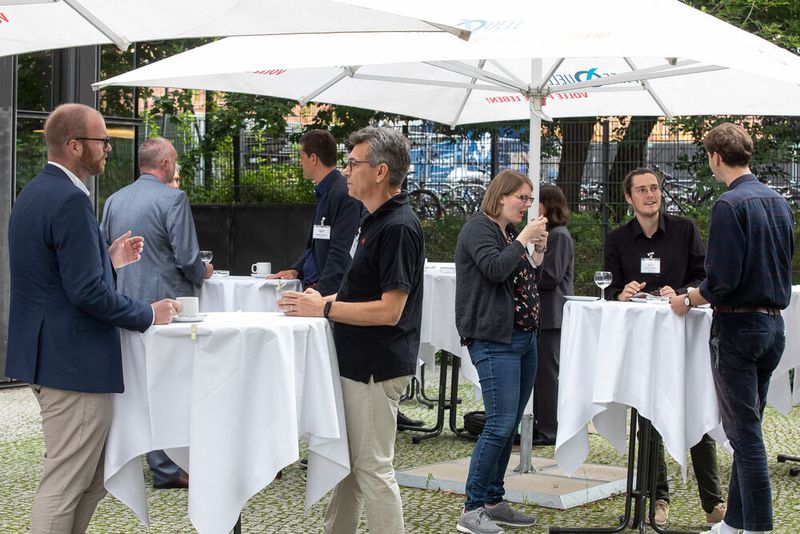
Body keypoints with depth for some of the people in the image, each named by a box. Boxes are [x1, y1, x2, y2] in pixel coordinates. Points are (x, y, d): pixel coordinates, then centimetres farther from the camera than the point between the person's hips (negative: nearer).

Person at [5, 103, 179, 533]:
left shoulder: (33, 194, 13)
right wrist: (148, 315, -10)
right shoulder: (70, 200, -19)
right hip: (75, 364, -10)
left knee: (93, 480, 18)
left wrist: (107, 261, 16)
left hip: (43, 354, 10)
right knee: (65, 487, -2)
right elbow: (88, 293, -23)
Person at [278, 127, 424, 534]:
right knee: (348, 461, 18)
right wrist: (320, 300, 8)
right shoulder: (375, 221, 13)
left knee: (373, 468, -3)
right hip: (357, 362, 10)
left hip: (377, 369, -10)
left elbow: (389, 309, -23)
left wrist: (324, 309, -17)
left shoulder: (398, 227, -19)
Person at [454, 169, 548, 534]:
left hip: (524, 338, 9)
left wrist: (539, 250, 8)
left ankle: (493, 502, 17)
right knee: (500, 424, -14)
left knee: (509, 425, 10)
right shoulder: (479, 228, -7)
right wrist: (523, 239, -15)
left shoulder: (512, 232, 19)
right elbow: (495, 269, -23)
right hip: (494, 340, -9)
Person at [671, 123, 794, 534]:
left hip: (738, 326, -8)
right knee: (748, 428, 14)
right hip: (774, 323, 8)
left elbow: (722, 280, -20)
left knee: (744, 432, -3)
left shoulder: (729, 205, -15)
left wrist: (688, 300, -4)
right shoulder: (779, 203, 10)